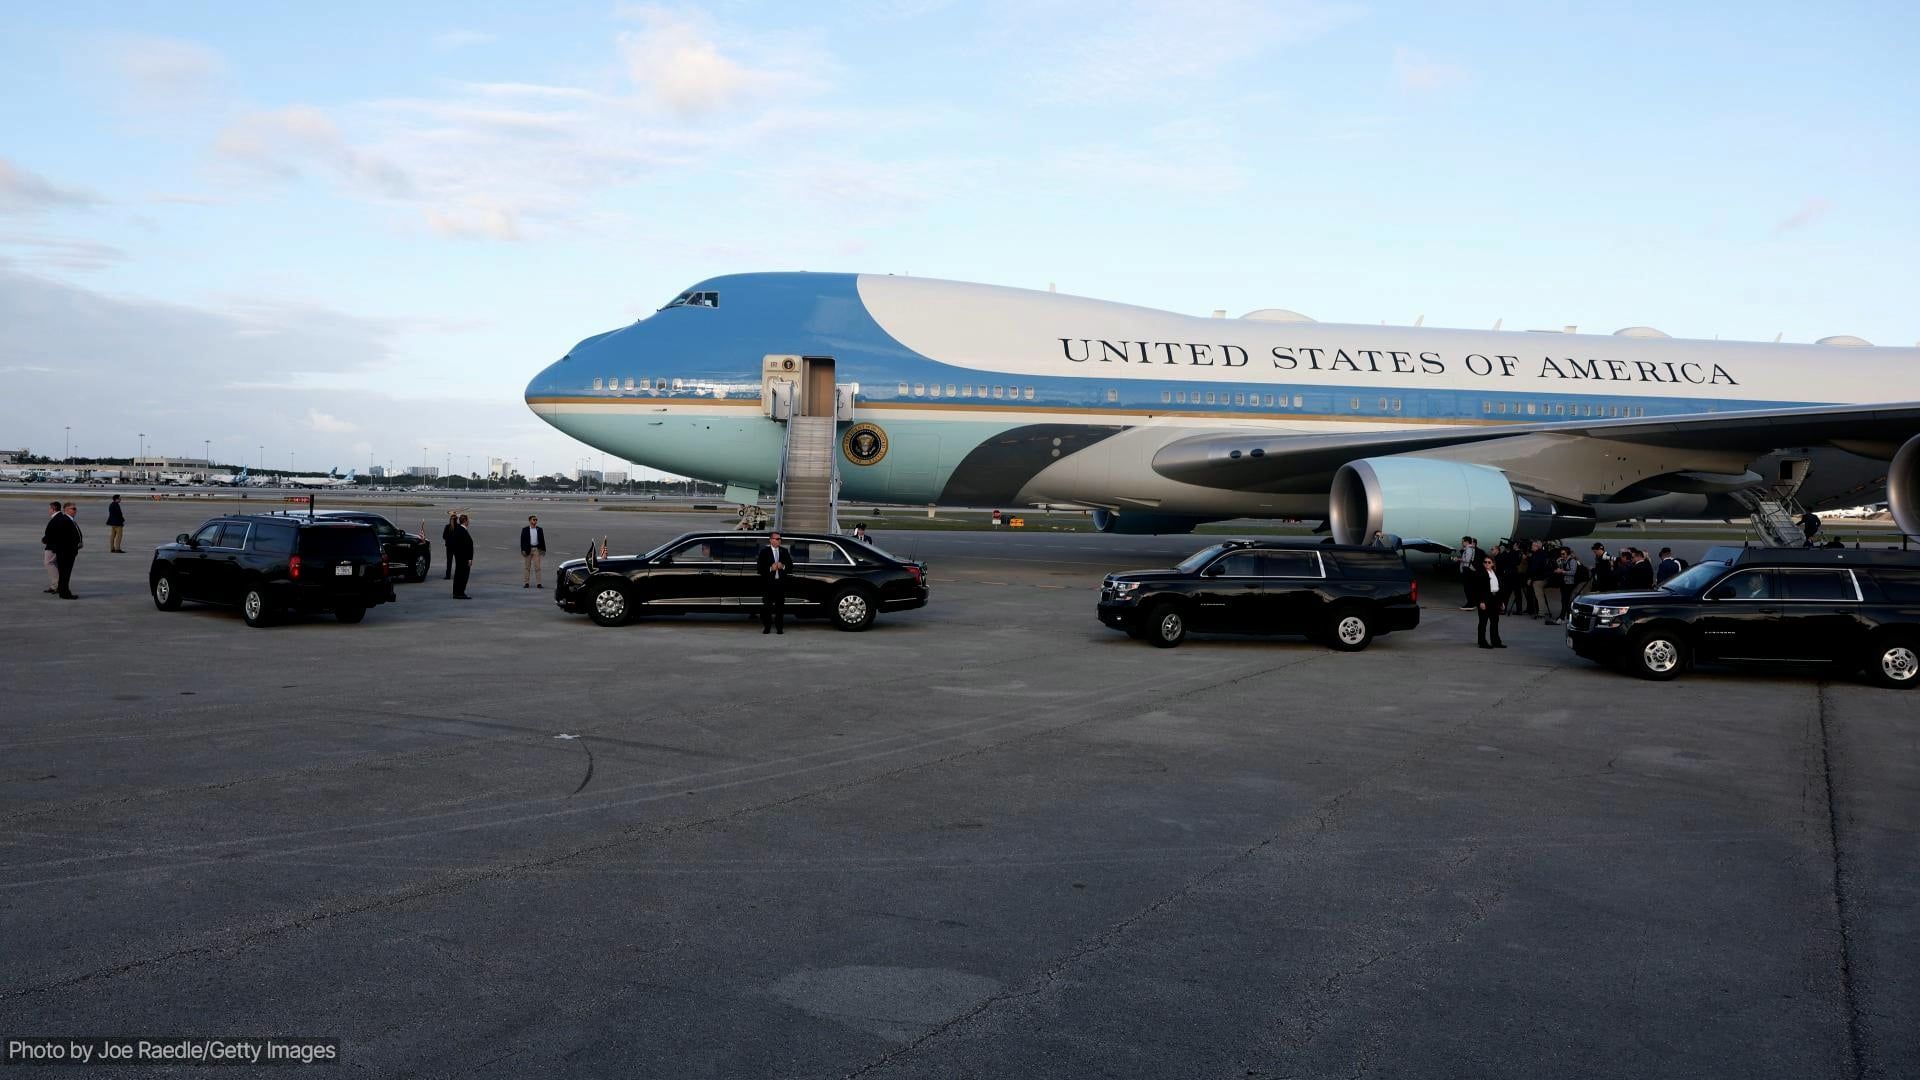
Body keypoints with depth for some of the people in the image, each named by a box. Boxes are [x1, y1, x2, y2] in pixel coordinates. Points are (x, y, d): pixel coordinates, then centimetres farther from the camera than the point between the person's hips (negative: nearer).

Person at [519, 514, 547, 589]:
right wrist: (523, 550, -8)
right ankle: (526, 583, 13)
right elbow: (522, 540, -1)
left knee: (537, 566, -3)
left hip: (537, 549, 1)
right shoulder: (525, 530, 0)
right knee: (527, 567, 6)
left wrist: (543, 549, 3)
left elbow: (542, 540, 8)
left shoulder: (540, 530, 6)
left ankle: (538, 583, -2)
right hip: (528, 550, -1)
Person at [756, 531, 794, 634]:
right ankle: (767, 627, 9)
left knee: (780, 606, 2)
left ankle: (779, 628, 9)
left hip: (781, 583, 2)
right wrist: (770, 568, -15)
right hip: (768, 583, -2)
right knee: (767, 606, -2)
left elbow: (790, 566, 10)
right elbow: (759, 567, -3)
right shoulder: (764, 552, 2)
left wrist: (783, 566, -8)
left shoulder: (784, 551, 11)